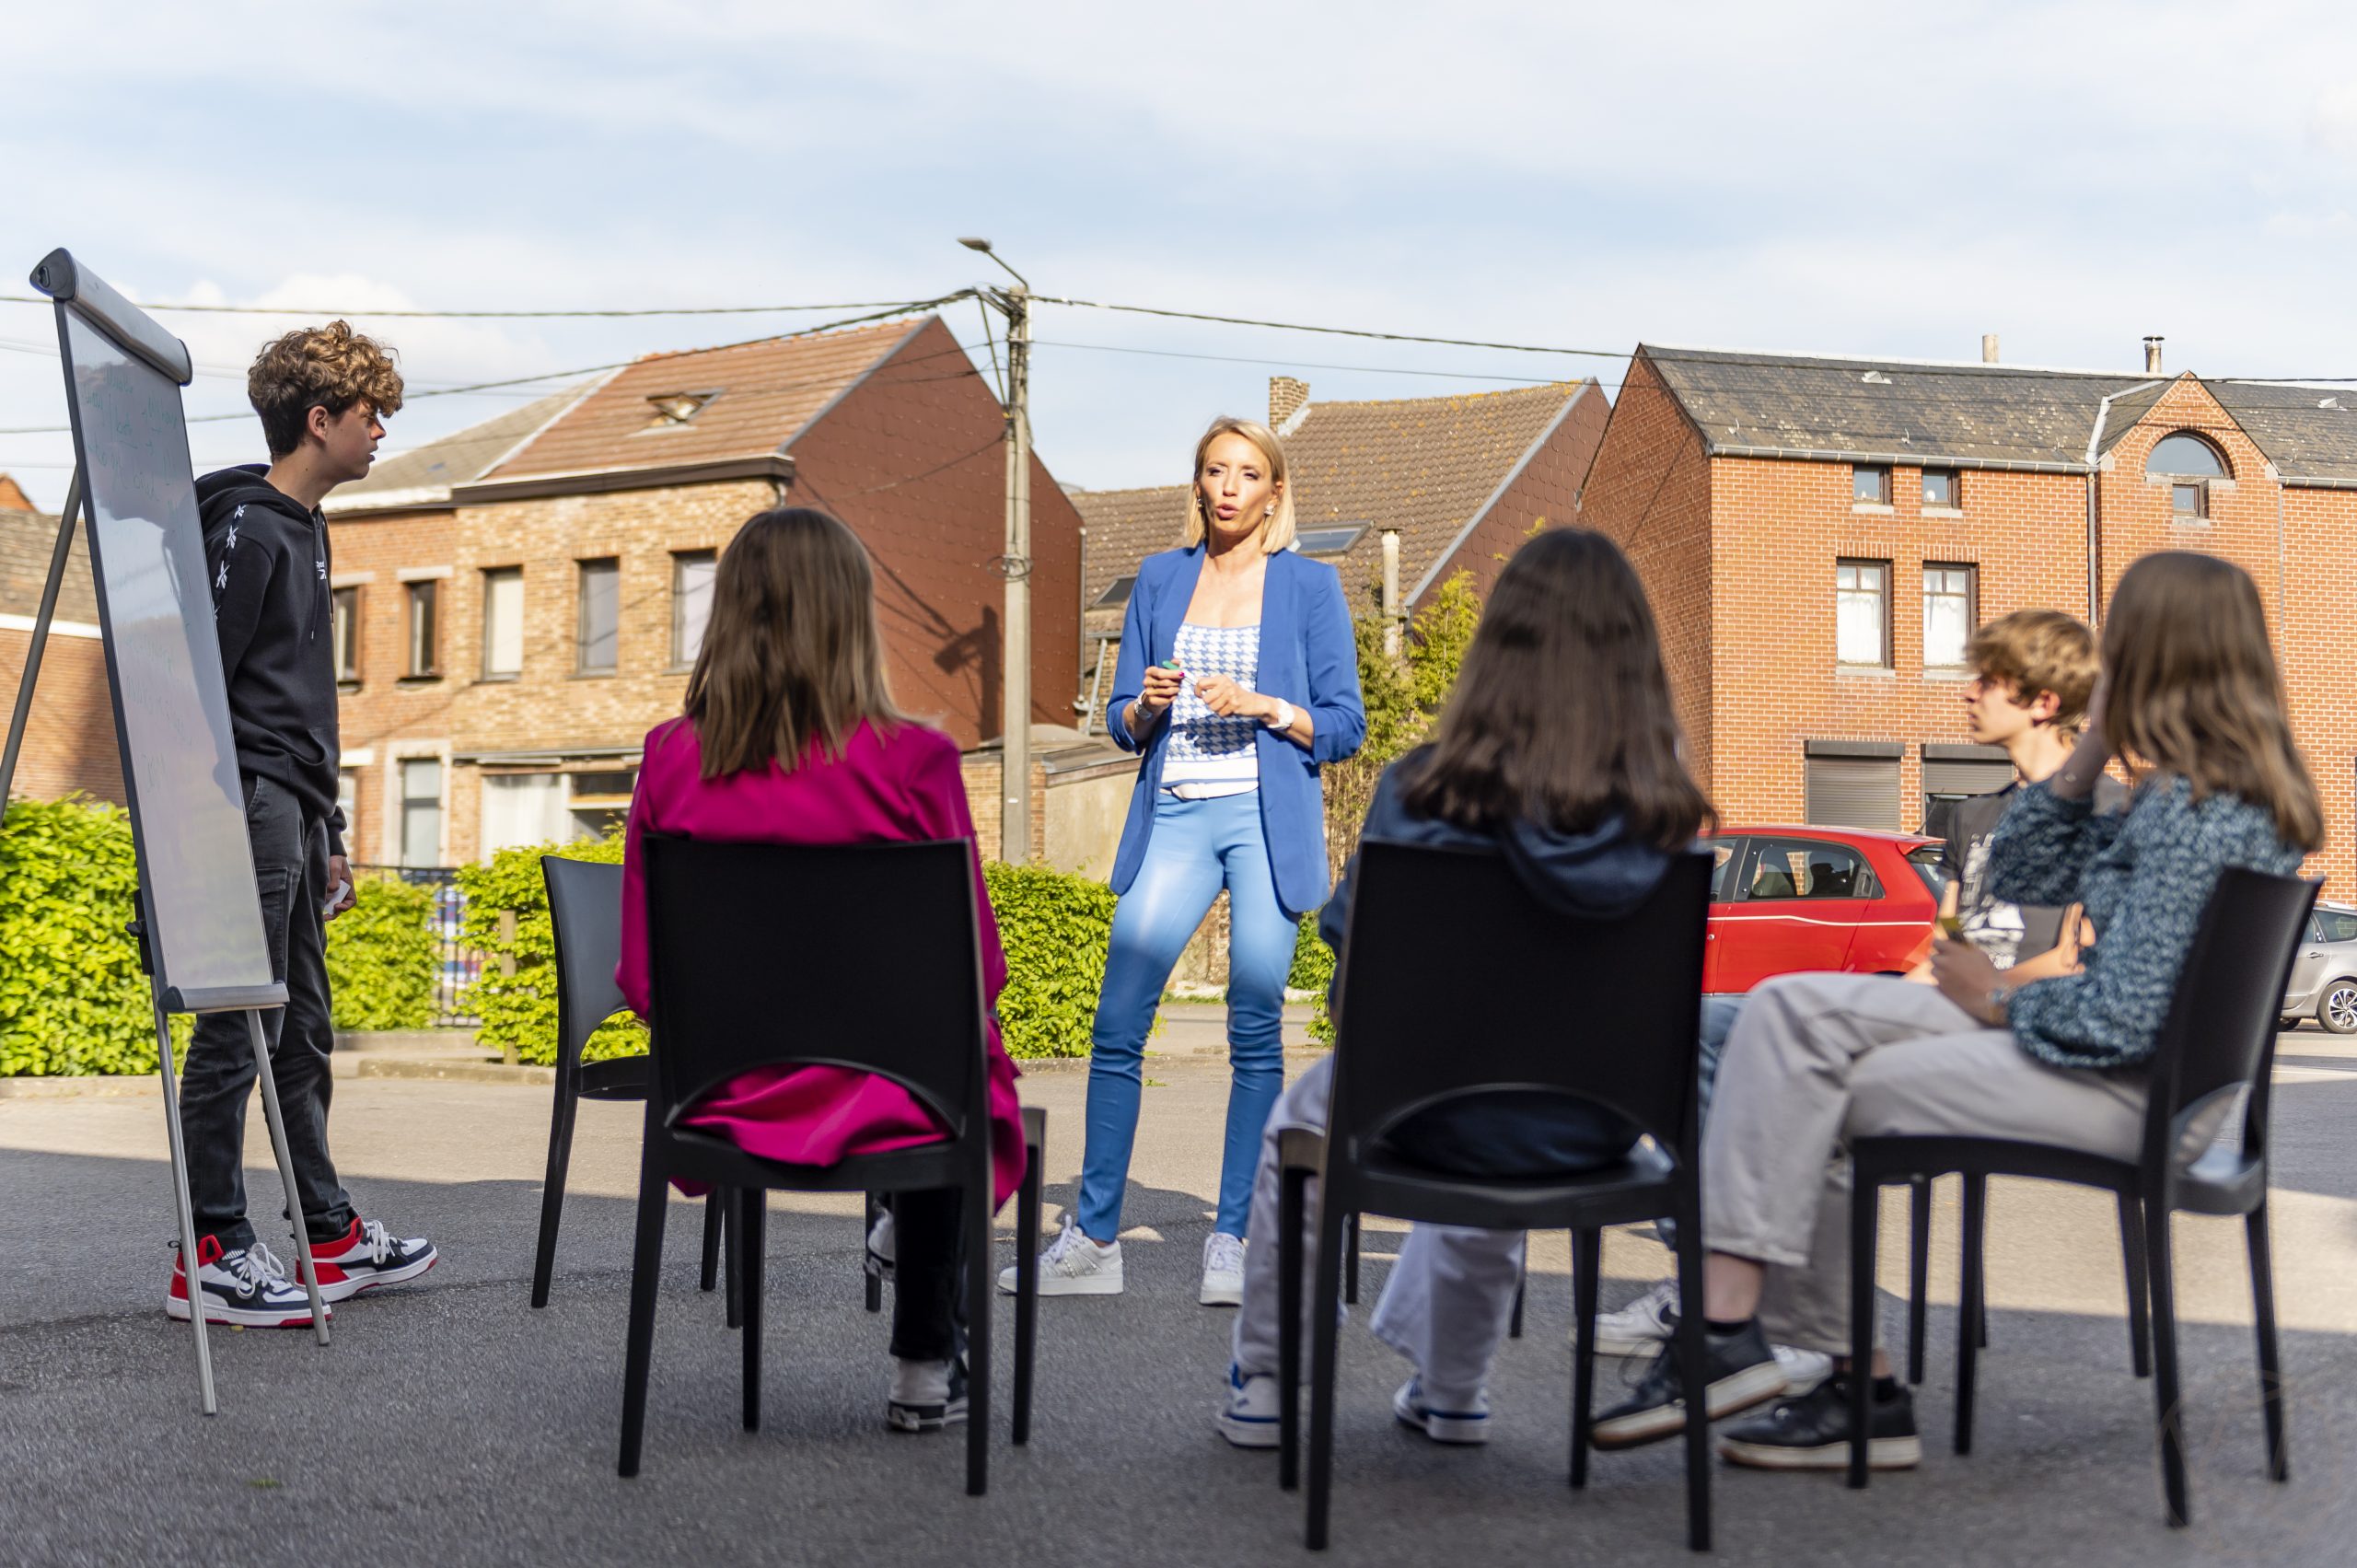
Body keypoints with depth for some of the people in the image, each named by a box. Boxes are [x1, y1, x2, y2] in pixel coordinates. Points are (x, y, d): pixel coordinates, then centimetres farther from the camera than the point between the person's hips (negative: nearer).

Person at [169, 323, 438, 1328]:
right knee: (239, 1028, -9)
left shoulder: (302, 530, 20)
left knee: (303, 1031, 12)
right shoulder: (247, 528, -10)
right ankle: (210, 1254, -5)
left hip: (295, 812, 10)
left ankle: (333, 1239, 19)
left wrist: (328, 835, 23)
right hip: (252, 805, -10)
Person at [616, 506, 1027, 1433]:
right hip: (878, 1103, -3)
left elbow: (642, 974, -2)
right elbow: (971, 965, -9)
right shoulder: (911, 763, -17)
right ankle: (925, 1370, 42)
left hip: (728, 1100, 3)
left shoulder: (672, 760, -8)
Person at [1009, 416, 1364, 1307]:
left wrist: (1261, 706, -13)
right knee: (1116, 1025, -4)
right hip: (1174, 816, 3)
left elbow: (1344, 726, 2)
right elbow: (1121, 724, 13)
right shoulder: (1160, 580, 13)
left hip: (1267, 819, -2)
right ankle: (1093, 1240, 4)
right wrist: (1147, 706, -8)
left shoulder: (1309, 587, 5)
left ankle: (1232, 1242, 6)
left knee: (1256, 1032, -3)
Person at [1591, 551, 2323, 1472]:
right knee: (1794, 1008, -1)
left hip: (2133, 1095, -10)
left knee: (1803, 1111, -9)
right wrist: (2089, 755, 7)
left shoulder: (2195, 810, -19)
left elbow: (2116, 1020, -25)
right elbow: (2020, 877, 19)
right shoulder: (2222, 791, 12)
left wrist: (1997, 998, -6)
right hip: (2137, 1057, 10)